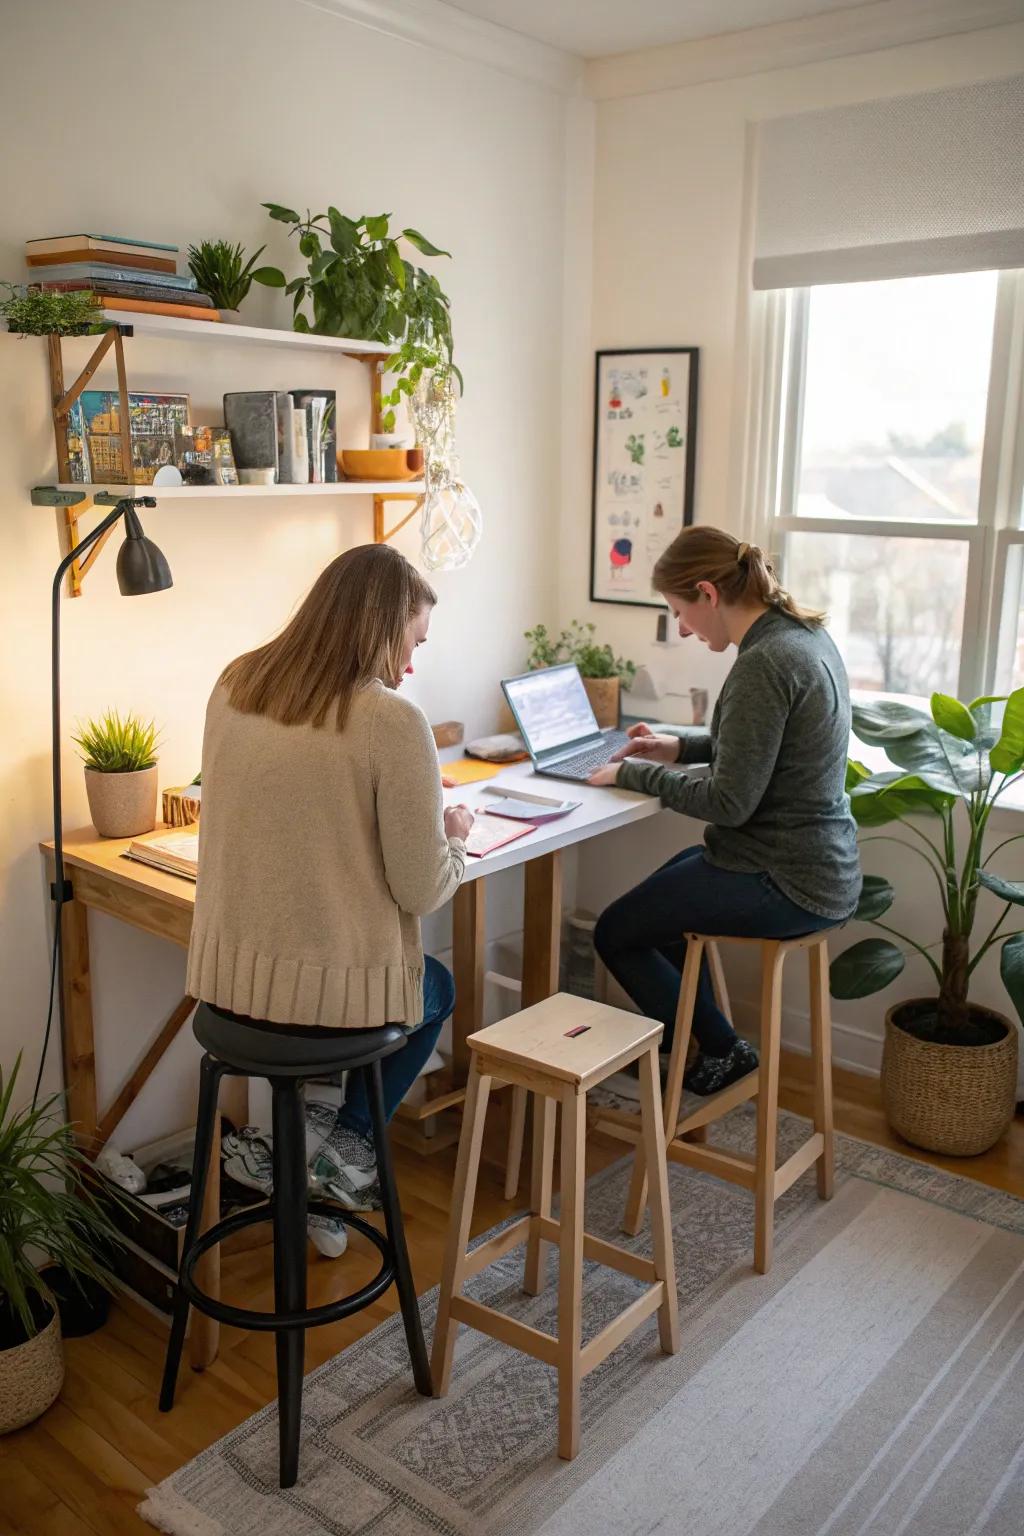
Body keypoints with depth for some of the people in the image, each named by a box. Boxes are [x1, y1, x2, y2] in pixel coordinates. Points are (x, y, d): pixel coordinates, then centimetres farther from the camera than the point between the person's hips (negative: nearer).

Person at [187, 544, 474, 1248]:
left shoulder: (233, 686, 0)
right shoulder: (393, 721, -19)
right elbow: (420, 891, -15)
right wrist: (453, 835, 6)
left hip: (228, 974, 6)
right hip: (335, 987, -5)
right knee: (437, 987, 30)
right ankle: (352, 1143, 21)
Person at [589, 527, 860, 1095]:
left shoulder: (763, 665, -25)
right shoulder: (807, 635, 4)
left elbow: (729, 802, -24)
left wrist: (633, 774, -12)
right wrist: (682, 746, 10)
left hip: (786, 884, -10)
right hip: (823, 866, 10)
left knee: (614, 934, 7)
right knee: (661, 890, 30)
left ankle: (722, 1051, 20)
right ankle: (696, 1036, 36)